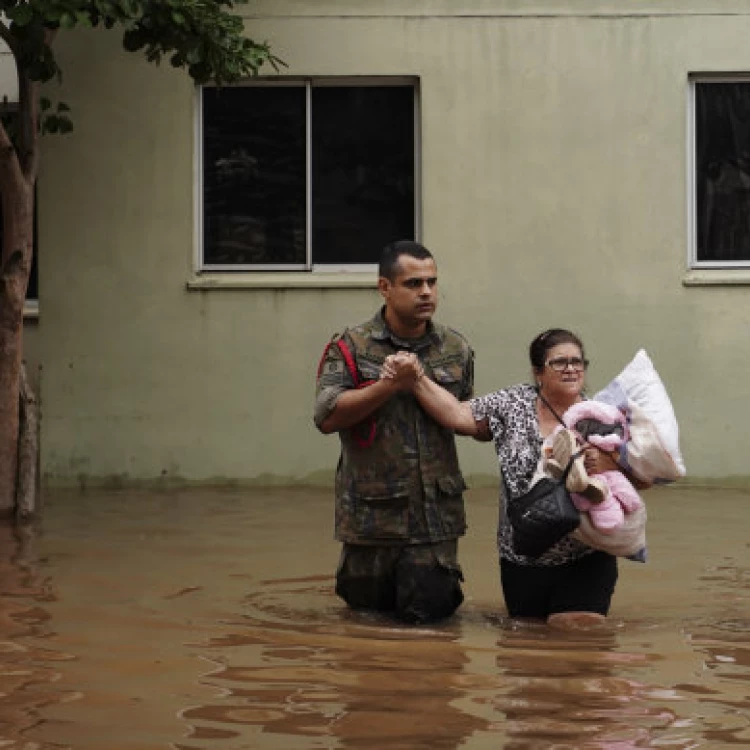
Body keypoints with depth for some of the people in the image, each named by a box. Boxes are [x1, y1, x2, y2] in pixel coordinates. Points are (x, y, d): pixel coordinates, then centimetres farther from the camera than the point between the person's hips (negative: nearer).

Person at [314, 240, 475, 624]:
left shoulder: (455, 349, 7)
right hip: (372, 510, -2)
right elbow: (327, 417, -14)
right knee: (367, 602, 11)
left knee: (425, 610, -2)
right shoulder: (351, 347, -4)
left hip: (435, 509, 2)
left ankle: (428, 577, 32)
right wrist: (391, 384, -19)